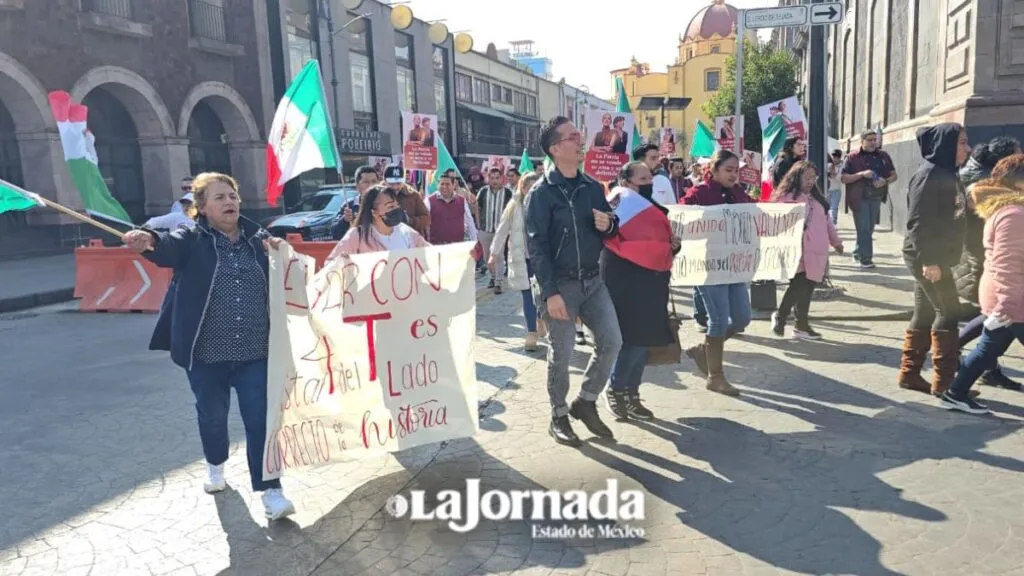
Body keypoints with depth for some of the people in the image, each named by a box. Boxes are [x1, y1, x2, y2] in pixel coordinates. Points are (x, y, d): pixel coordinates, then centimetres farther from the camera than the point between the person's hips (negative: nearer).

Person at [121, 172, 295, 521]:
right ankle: (216, 466, 45)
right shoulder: (193, 240, -4)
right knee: (212, 415, 17)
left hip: (255, 351, 1)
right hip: (207, 352, 0)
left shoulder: (258, 238, 5)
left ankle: (270, 492, 5)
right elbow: (167, 248, -26)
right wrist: (147, 242, -50)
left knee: (260, 420, -1)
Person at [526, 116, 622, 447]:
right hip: (560, 284, -6)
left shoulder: (592, 187, 8)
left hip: (593, 280, 6)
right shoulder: (542, 193, -10)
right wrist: (550, 292, -20)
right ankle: (559, 417, 20)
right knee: (561, 355, 2)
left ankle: (585, 402, 22)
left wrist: (609, 226, -8)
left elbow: (609, 230, 18)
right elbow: (537, 246, -14)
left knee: (611, 342, 3)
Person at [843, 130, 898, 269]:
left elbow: (894, 175, 12)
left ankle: (858, 252, 29)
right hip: (860, 198, -5)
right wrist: (862, 174, -20)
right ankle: (865, 259, -6)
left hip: (876, 197, 5)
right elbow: (844, 178, -7)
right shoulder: (853, 157, -2)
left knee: (869, 228, 12)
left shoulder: (883, 156, 9)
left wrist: (885, 181, -10)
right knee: (864, 229, -8)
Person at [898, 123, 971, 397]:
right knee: (948, 312, -6)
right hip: (927, 258, -9)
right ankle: (944, 381, 0)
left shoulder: (946, 174, 15)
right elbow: (918, 221, -20)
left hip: (937, 257, 9)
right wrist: (928, 260, -23)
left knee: (925, 314, 11)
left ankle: (909, 374, 18)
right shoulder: (929, 174, -14)